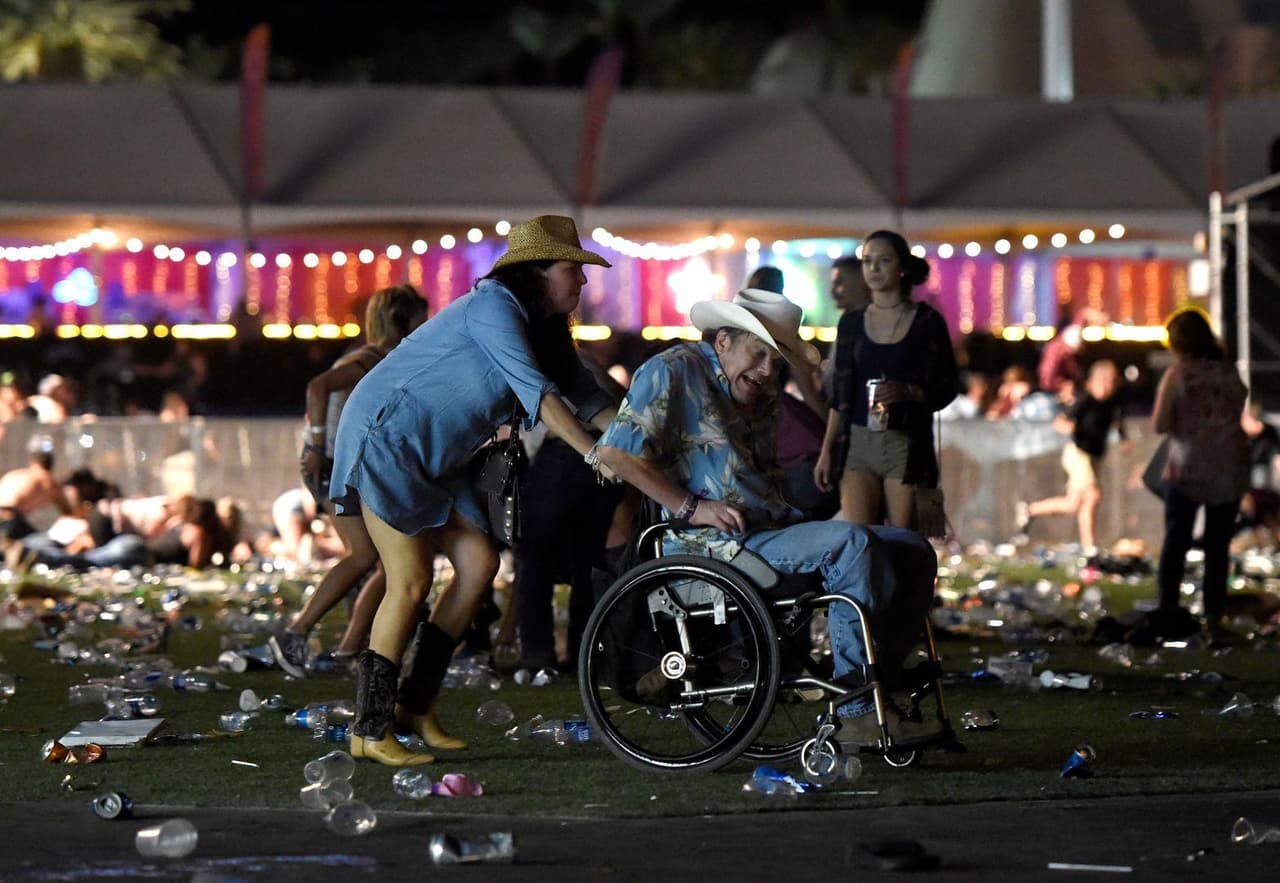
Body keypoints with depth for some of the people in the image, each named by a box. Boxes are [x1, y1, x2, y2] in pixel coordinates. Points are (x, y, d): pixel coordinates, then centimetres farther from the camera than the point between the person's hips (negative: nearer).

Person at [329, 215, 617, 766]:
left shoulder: (543, 329, 10)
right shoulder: (493, 307, -20)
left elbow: (585, 395, 11)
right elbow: (535, 390, -29)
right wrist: (593, 453, -33)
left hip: (433, 455, 10)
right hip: (385, 439, -10)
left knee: (479, 564, -1)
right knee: (411, 583, -12)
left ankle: (414, 705, 5)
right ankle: (371, 731, -7)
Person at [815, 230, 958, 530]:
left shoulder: (927, 322, 3)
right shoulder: (851, 323, 12)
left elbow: (948, 387, 3)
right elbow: (840, 395, 14)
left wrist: (906, 391, -15)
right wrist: (826, 451, 8)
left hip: (907, 446, -2)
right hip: (858, 443, 2)